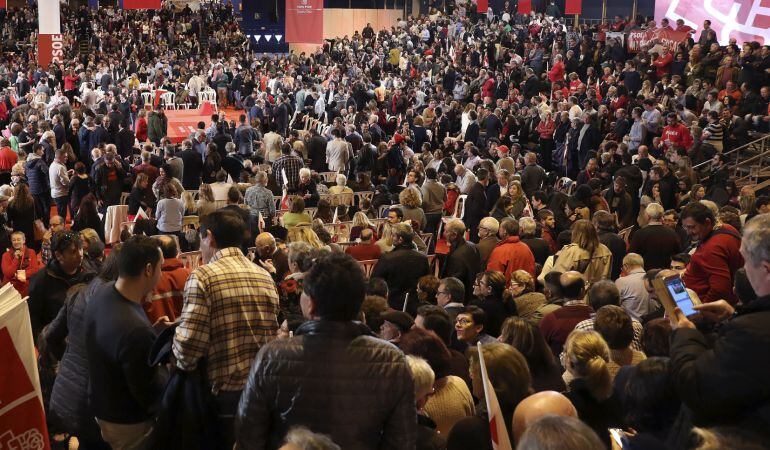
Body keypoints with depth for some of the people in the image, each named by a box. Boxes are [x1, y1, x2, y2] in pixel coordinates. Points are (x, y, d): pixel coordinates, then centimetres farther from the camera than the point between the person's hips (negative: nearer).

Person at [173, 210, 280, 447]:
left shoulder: (203, 277, -10)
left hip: (227, 392, -6)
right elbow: (272, 334, 11)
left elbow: (188, 343, -15)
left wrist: (183, 364, 3)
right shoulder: (265, 276, 10)